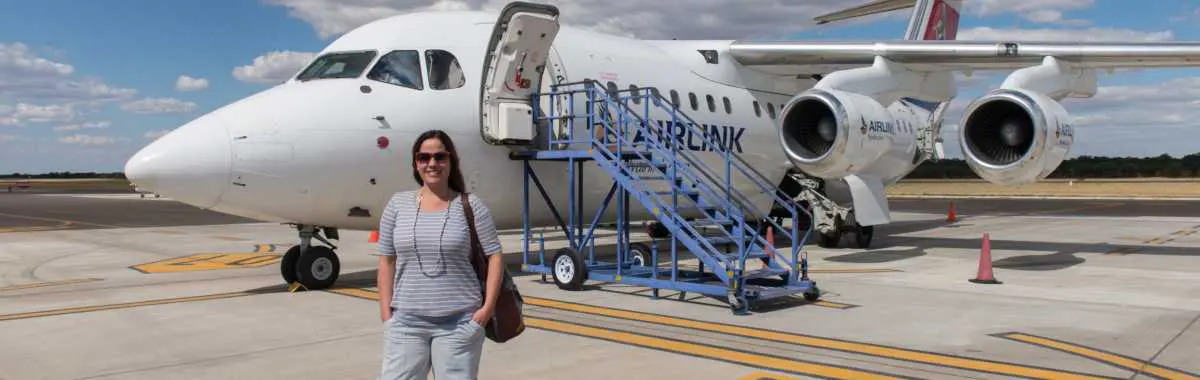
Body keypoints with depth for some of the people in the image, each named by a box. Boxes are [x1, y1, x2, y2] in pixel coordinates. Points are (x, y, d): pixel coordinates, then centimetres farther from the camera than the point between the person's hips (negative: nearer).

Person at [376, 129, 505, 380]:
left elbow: (494, 256, 0)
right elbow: (387, 261, 8)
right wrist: (386, 312, 3)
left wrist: (488, 307, -7)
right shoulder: (398, 204, 5)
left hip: (459, 322, -2)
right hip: (406, 321, 2)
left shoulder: (470, 206, -1)